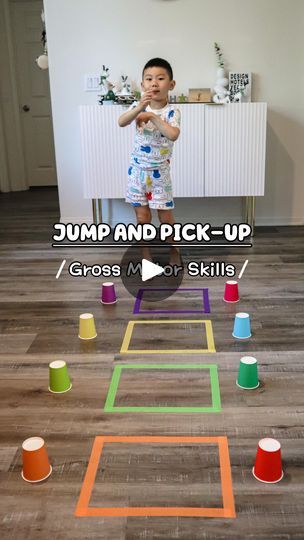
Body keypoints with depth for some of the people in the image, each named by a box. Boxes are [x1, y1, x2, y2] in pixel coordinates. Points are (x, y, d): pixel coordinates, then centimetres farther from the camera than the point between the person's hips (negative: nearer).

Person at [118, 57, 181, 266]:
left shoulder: (172, 111, -13)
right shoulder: (139, 106, -3)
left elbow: (173, 134, -32)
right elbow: (121, 122, -22)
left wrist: (152, 116, -27)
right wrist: (139, 108, -37)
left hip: (159, 172, -3)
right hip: (138, 170, 3)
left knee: (166, 217, 6)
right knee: (142, 217, 9)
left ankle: (175, 252, 26)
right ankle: (146, 255, 24)